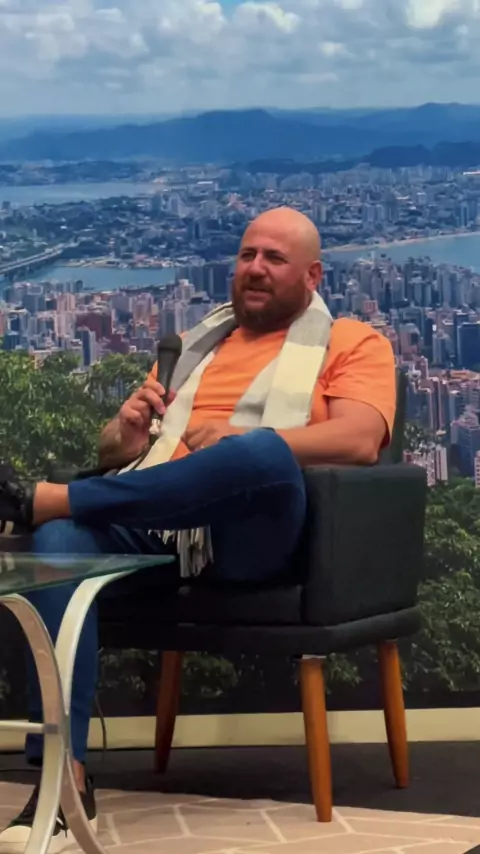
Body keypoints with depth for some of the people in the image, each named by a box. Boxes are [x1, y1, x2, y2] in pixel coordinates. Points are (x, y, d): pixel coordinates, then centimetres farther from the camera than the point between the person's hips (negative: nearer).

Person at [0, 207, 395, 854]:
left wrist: (240, 440, -16)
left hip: (253, 535, -4)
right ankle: (66, 779, -33)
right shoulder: (196, 344, 30)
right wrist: (127, 431, 1)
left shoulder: (354, 343, 16)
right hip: (158, 524, 4)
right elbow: (116, 453, 27)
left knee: (265, 453, -38)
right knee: (61, 538, -30)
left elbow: (359, 441, -5)